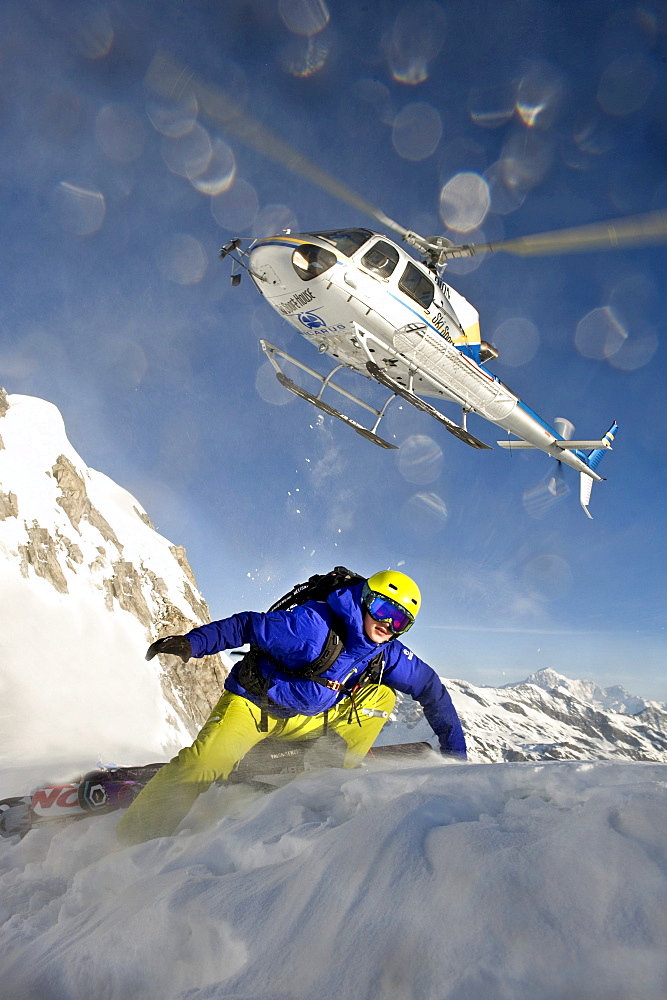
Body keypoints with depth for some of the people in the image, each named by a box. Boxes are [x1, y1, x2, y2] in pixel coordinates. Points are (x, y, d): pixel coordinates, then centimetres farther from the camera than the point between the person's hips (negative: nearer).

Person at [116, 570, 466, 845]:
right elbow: (249, 625, -20)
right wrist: (193, 641, -30)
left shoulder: (389, 655, -7)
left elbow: (432, 691, 4)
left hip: (306, 721, 5)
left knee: (381, 696, -8)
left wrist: (454, 750, 5)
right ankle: (133, 839, -12)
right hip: (252, 705, -5)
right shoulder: (315, 624, -25)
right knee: (203, 764, -29)